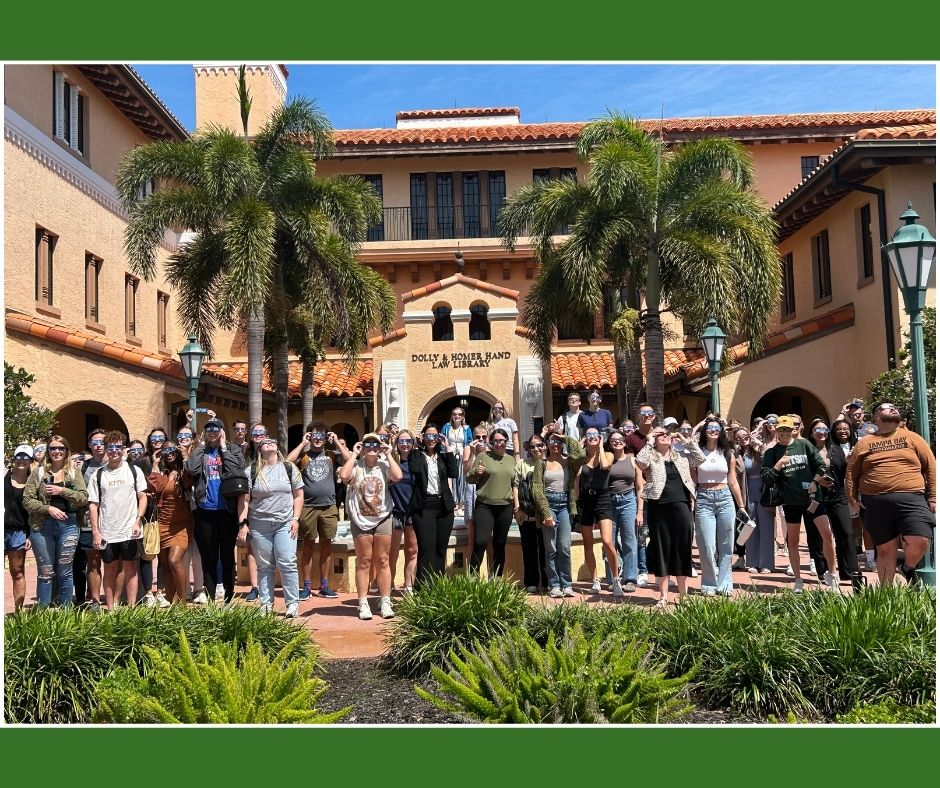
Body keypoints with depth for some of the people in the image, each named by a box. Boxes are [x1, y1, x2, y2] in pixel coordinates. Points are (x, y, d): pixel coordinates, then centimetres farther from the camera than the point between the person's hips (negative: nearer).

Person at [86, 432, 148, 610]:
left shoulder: (134, 470, 3)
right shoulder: (98, 474, 5)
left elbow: (143, 497, 3)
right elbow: (93, 504, 5)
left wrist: (138, 521, -10)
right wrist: (95, 531, -2)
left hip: (130, 532, -1)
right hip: (106, 533, 1)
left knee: (130, 570, 4)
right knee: (110, 571, 10)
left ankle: (132, 608, 9)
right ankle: (110, 610, 17)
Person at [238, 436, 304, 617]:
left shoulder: (289, 468, 6)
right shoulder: (252, 471, 4)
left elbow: (298, 496, 7)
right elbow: (244, 499, 3)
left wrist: (295, 518, -2)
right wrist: (242, 523, -3)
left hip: (285, 524, -1)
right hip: (259, 525, 1)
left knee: (287, 564, -6)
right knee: (264, 566, 7)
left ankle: (292, 603, 1)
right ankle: (266, 604, 16)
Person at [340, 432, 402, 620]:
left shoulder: (384, 466, 1)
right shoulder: (356, 466, -1)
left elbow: (398, 476, -17)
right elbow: (344, 476, -21)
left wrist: (388, 455, -8)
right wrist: (353, 454, -11)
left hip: (383, 519, 1)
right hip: (360, 520, -1)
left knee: (383, 561, 6)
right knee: (364, 562, 4)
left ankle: (386, 602, 11)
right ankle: (363, 604, 8)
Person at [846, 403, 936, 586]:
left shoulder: (912, 438, 11)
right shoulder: (864, 443, 11)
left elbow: (930, 467, 9)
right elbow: (851, 472, 10)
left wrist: (933, 497, 2)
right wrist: (853, 500, 3)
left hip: (911, 500, 0)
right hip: (877, 503, 0)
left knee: (920, 542, -15)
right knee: (885, 549, 5)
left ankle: (907, 567, 18)